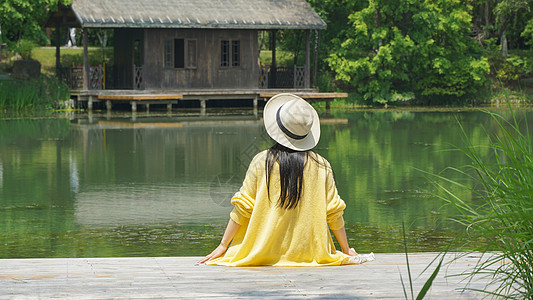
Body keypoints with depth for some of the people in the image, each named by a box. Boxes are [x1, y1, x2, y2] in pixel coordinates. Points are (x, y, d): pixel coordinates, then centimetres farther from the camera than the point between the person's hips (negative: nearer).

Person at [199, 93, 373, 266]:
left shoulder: (261, 162, -6)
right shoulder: (321, 166, -4)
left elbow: (242, 208, -3)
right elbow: (333, 213, 1)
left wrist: (223, 245, 6)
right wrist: (346, 251, 14)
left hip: (266, 251, -1)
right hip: (307, 252, 1)